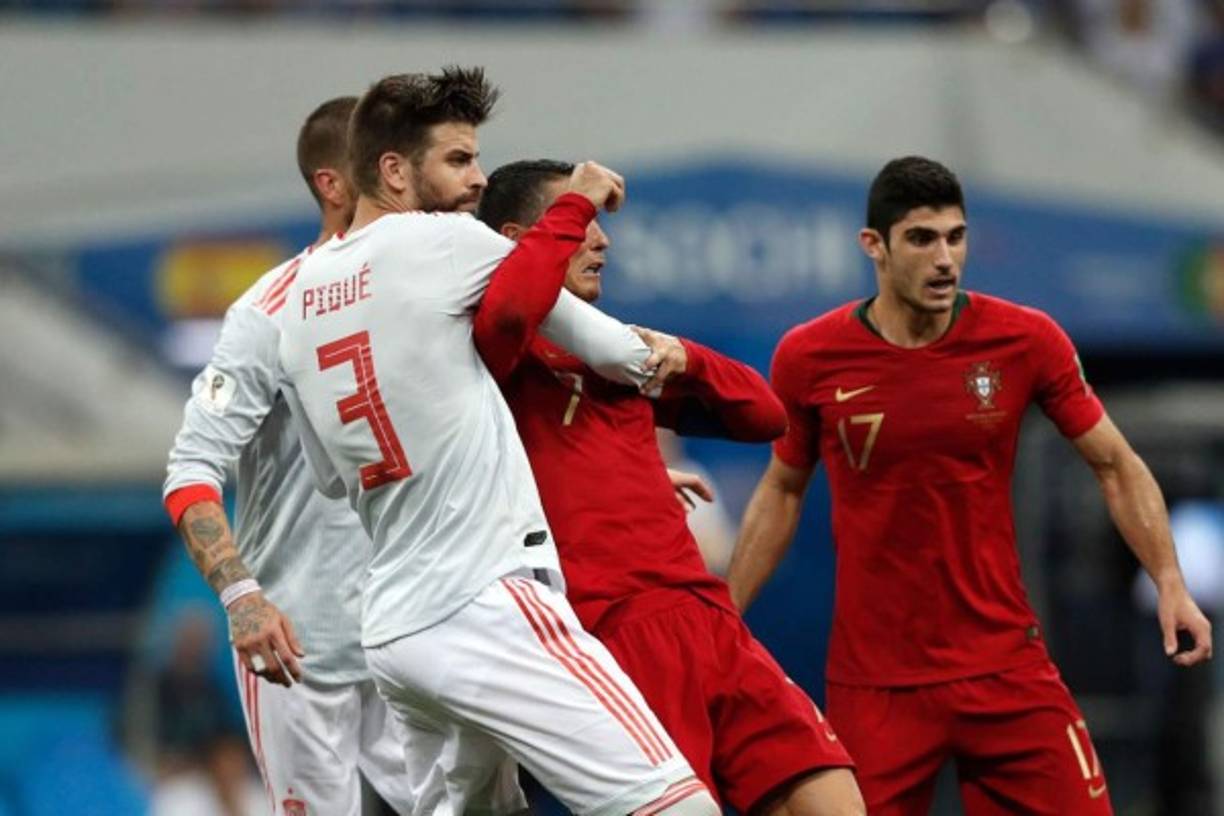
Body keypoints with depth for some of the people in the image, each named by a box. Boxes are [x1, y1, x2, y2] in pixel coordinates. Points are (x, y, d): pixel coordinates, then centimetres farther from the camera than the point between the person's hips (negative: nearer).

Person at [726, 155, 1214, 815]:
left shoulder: (1026, 340, -6)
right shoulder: (808, 358, -5)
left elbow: (1116, 465, 4)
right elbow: (782, 490, 11)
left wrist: (1169, 582, -7)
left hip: (1005, 661, 0)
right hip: (872, 681, 0)